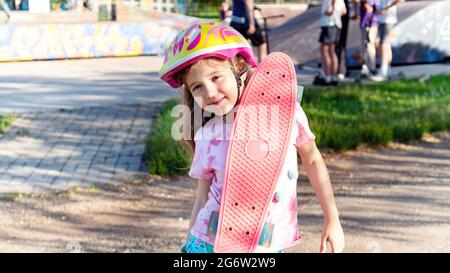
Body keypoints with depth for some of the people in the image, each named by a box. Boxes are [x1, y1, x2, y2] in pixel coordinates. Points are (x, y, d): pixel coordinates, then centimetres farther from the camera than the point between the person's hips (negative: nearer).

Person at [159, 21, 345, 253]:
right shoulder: (207, 138, -8)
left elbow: (312, 160, 5)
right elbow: (202, 200, 3)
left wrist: (332, 220, 8)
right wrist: (190, 246, 5)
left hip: (269, 246, 0)